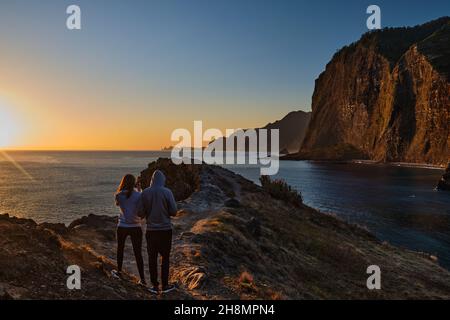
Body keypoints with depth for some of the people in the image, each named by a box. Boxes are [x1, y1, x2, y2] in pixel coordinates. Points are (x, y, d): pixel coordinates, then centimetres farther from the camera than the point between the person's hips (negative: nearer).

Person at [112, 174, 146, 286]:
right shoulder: (138, 195, -13)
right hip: (136, 227, -1)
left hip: (122, 226, 2)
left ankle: (119, 272, 38)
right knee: (138, 253, 4)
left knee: (120, 249, 23)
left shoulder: (119, 195, -6)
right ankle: (142, 279, 5)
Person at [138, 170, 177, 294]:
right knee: (165, 257, 10)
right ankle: (165, 285, 14)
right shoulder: (167, 192, -10)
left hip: (151, 230, 2)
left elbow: (141, 213, -1)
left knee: (152, 258, 10)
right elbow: (173, 211, -8)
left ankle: (155, 286, 16)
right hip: (165, 229, -1)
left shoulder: (145, 193, -3)